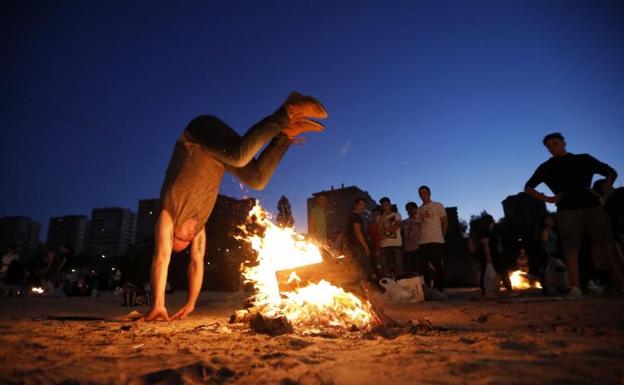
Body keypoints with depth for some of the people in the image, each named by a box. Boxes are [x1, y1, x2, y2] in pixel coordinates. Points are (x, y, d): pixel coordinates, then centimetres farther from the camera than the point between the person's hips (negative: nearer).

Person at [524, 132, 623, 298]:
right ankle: (575, 288, -9)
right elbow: (528, 187, 12)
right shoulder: (546, 167, 10)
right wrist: (547, 199, -1)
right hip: (567, 210, -1)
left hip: (592, 206, 2)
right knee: (571, 248, -7)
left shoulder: (584, 159, 14)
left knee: (606, 244, -1)